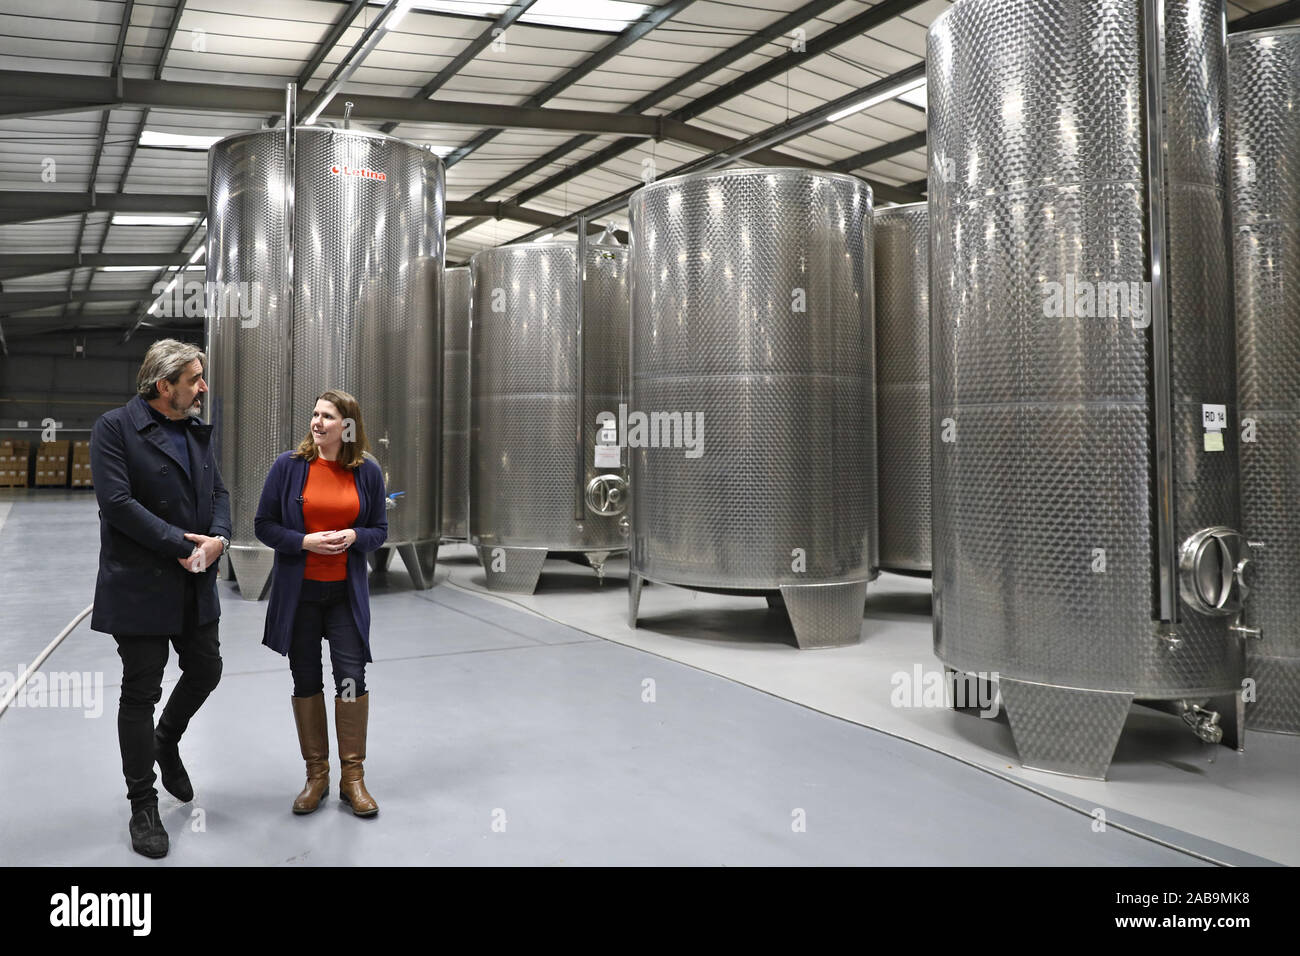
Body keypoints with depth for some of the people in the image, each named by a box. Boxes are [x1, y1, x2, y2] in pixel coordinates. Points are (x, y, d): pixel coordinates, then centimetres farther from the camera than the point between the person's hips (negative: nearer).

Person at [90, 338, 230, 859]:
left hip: (196, 583, 7)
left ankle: (166, 742, 43)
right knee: (140, 692, 3)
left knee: (206, 670, 14)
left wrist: (218, 538, -8)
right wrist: (182, 544, -19)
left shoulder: (197, 430, 10)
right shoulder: (114, 427, -11)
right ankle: (143, 806, 16)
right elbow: (117, 503, -19)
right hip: (141, 585, -6)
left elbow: (218, 490, 11)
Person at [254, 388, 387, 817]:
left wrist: (354, 536, -15)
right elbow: (264, 525, 0)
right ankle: (316, 774, 22)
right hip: (298, 591, 0)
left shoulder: (367, 471, 0)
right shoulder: (289, 465, -3)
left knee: (352, 675, -5)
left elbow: (379, 529, 7)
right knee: (305, 679, 8)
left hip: (346, 591, 0)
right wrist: (304, 541, -16)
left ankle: (353, 777, 9)